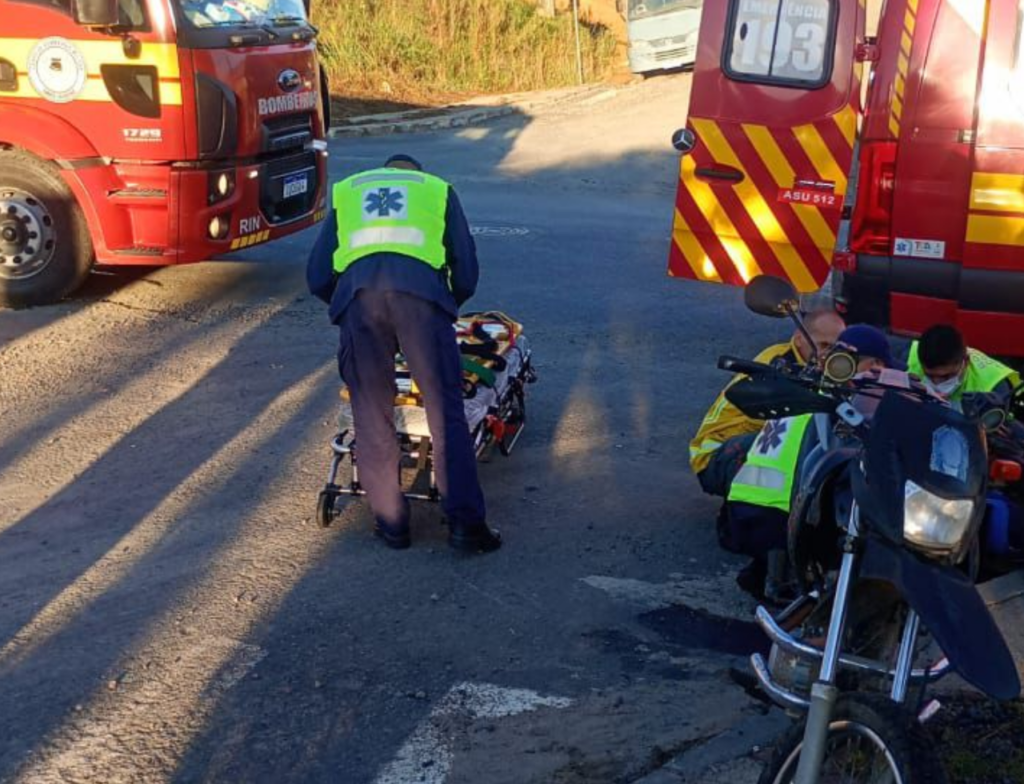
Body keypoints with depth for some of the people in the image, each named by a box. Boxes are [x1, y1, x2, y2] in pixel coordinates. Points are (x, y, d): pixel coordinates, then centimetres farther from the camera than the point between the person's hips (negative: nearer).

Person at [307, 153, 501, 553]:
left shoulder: (346, 191, 35)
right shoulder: (438, 190, 33)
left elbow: (318, 278, 26)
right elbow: (467, 272, 24)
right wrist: (447, 305, 41)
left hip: (357, 290, 1)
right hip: (421, 288, -1)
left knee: (372, 414, 9)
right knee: (445, 410, 2)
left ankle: (391, 524, 13)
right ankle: (465, 523, 0)